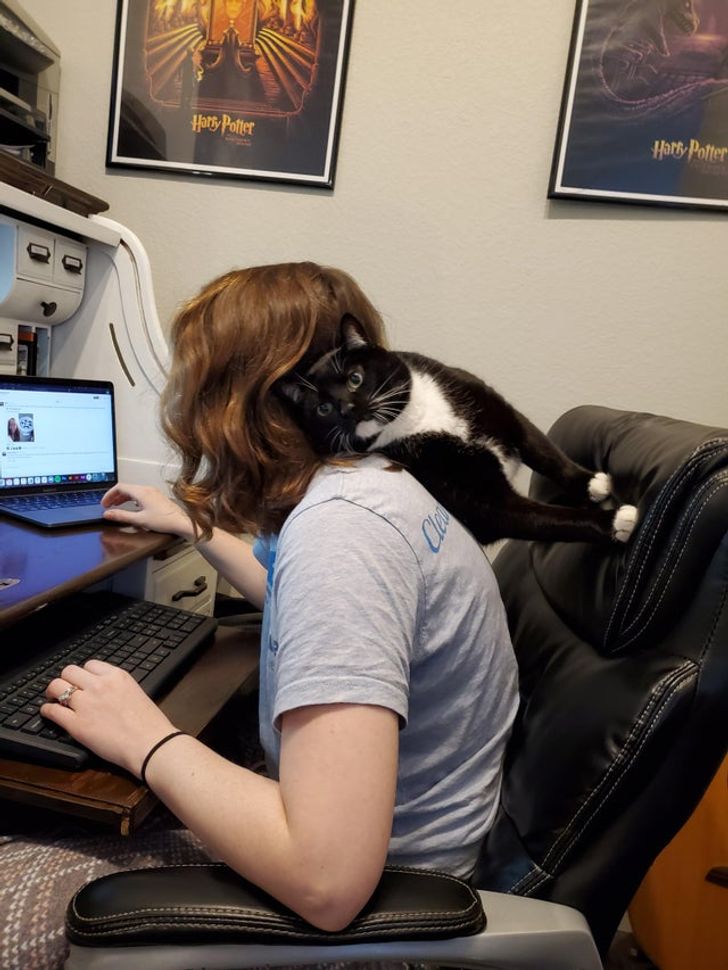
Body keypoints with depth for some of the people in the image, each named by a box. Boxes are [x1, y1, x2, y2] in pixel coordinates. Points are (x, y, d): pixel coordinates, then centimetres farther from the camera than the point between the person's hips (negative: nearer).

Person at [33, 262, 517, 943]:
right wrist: (192, 527, 30)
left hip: (362, 905, -8)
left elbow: (327, 881, -34)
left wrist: (148, 741, -20)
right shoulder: (357, 481, 0)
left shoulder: (340, 527, -30)